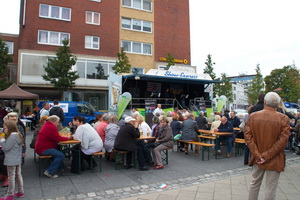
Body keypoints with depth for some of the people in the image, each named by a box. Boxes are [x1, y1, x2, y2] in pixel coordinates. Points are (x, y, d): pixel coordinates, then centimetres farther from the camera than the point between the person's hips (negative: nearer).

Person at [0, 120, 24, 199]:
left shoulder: (12, 136, -19)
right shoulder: (18, 135, 10)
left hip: (11, 160, -9)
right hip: (18, 160, 9)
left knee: (11, 177, 1)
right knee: (18, 175, 15)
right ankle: (21, 192, 25)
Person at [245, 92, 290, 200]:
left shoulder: (252, 116, -7)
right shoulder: (284, 119, -12)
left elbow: (248, 137, -10)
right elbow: (282, 141, -16)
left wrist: (258, 155, -9)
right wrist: (267, 156, -13)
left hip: (257, 158, 3)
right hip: (275, 160, -2)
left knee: (255, 183, 20)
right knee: (270, 190, 9)